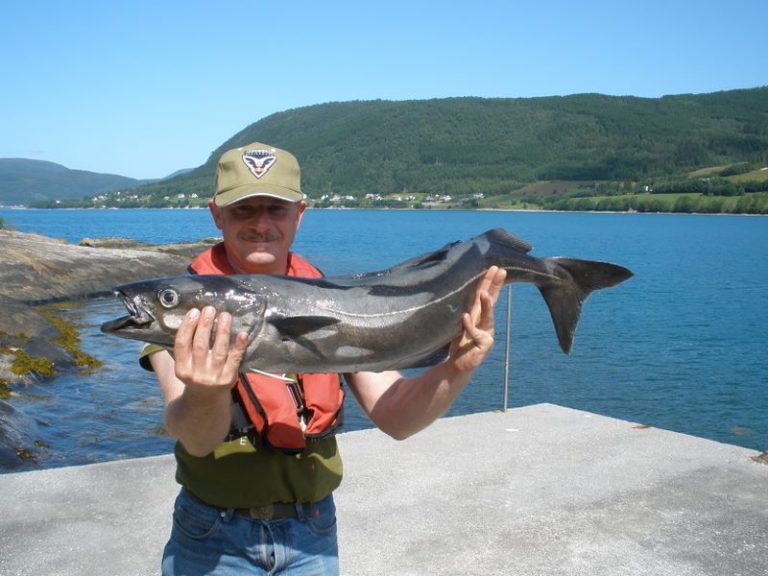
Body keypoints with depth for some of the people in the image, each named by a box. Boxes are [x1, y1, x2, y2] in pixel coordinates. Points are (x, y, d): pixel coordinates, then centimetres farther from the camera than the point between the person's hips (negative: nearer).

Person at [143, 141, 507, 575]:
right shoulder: (183, 307, -11)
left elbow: (396, 417, -9)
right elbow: (196, 438, -23)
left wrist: (455, 371, -26)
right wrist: (207, 394, -44)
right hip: (216, 538, -2)